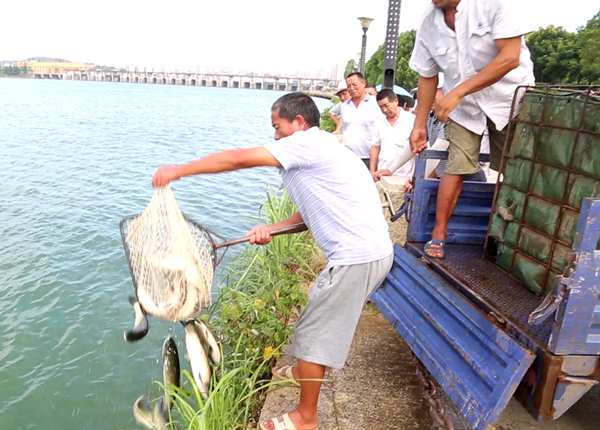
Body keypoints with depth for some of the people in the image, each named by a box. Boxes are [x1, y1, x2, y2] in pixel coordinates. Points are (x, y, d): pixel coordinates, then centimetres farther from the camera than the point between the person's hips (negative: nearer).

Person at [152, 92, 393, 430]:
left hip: (356, 256, -10)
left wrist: (179, 170, -8)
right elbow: (314, 213, 17)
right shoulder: (319, 150, 18)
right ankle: (306, 372, 48)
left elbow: (239, 159, -15)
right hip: (372, 250, 10)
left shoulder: (307, 142, -11)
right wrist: (271, 229, 6)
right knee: (328, 321, 26)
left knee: (313, 332, 3)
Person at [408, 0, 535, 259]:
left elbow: (510, 57, -26)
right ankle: (438, 235, 1)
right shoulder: (429, 22, -7)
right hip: (464, 105, 2)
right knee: (456, 168, -9)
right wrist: (419, 126, 0)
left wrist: (458, 92, -32)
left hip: (509, 97, -2)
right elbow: (427, 76, 1)